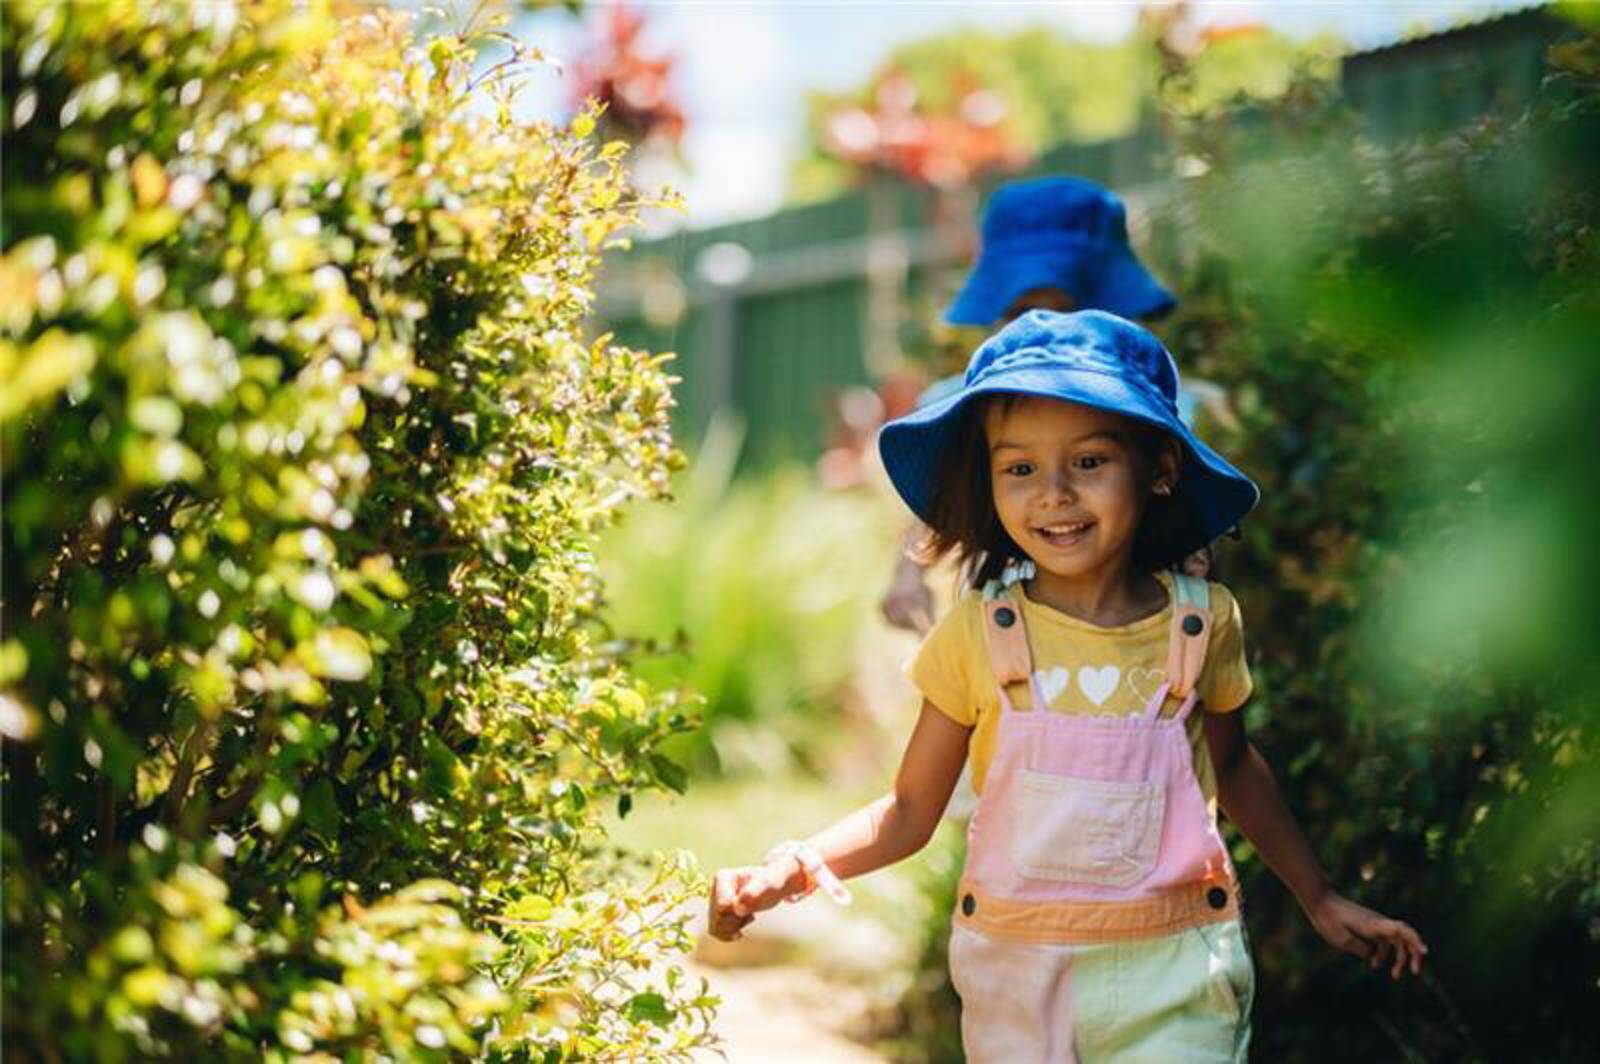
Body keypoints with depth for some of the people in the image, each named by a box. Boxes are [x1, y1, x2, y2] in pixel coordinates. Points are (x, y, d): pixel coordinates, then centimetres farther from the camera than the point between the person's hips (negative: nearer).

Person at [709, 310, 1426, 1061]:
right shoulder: (979, 632, -9)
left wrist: (1319, 899, 19)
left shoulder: (1203, 622, -6)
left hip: (1172, 975, 0)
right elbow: (910, 810, -4)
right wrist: (790, 869, -21)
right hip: (1016, 975, 0)